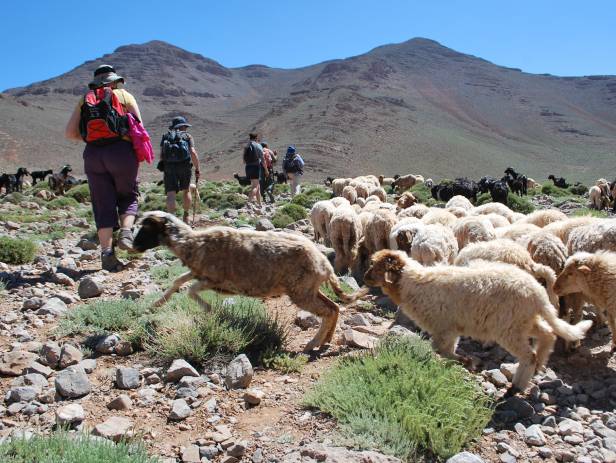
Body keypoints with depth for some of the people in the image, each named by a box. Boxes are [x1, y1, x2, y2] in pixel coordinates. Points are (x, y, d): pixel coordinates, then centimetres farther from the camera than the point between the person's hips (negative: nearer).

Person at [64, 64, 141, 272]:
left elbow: (69, 133, 10)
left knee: (103, 205, 5)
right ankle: (126, 232, -10)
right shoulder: (124, 95, 13)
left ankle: (107, 253, -1)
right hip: (121, 150, -2)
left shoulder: (84, 101, 19)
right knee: (128, 196, 15)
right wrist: (139, 153, 13)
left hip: (93, 154, 2)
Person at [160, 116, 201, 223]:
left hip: (169, 167, 1)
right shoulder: (188, 136, 11)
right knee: (186, 190, 20)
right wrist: (197, 169, -1)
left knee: (171, 194, -5)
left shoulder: (165, 136, 17)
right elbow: (193, 152, -5)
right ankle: (186, 216, 25)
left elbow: (161, 156, 9)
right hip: (185, 166, 0)